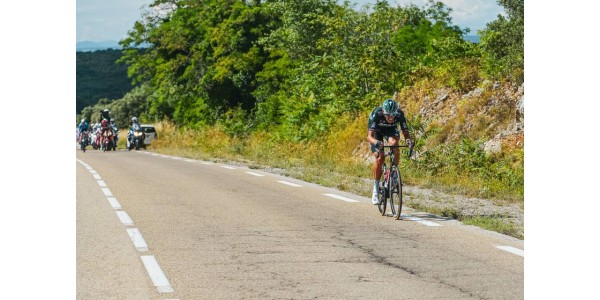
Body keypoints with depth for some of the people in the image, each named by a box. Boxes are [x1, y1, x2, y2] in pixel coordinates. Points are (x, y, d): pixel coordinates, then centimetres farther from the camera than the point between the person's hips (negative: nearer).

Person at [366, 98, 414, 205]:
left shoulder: (399, 114, -32)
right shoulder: (376, 114, -38)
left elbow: (405, 132, -28)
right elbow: (369, 136, -42)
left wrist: (409, 140, -52)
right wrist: (376, 142, -64)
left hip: (391, 130, 2)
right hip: (377, 131, -2)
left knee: (394, 144, -32)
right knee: (380, 158, -20)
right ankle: (375, 189, -7)